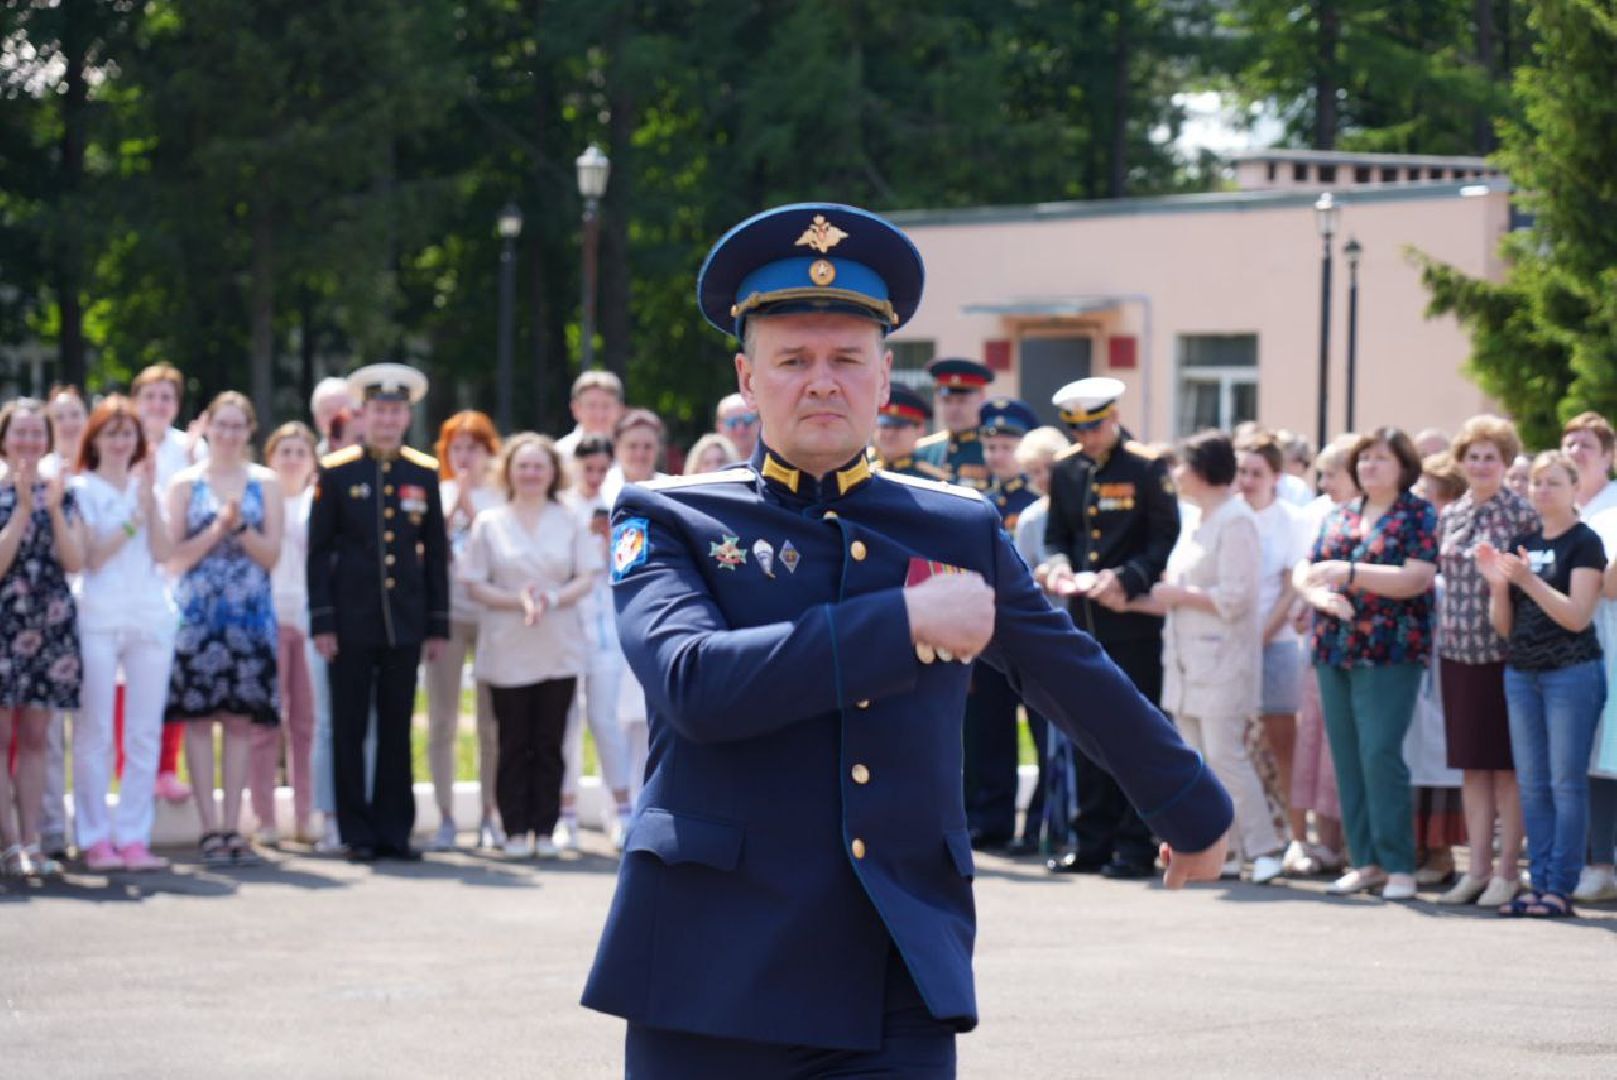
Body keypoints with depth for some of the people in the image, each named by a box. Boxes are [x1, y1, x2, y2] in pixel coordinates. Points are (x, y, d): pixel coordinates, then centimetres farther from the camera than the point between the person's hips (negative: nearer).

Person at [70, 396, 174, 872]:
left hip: (151, 618, 4)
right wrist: (135, 516, -9)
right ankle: (95, 839, -2)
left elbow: (164, 552, 3)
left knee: (145, 733, 2)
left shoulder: (148, 487, 16)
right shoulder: (82, 489, 5)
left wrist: (150, 500, -6)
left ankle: (133, 837, 5)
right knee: (94, 733, -6)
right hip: (98, 616, -4)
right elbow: (91, 556, -6)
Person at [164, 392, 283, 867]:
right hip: (197, 610, -1)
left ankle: (233, 827, 5)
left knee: (241, 720, 1)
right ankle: (210, 828, -1)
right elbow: (174, 557, 0)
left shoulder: (265, 483, 9)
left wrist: (240, 528, -11)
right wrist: (217, 529, -12)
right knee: (198, 718, -4)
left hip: (250, 612, 1)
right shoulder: (186, 483, 5)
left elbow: (271, 555, 4)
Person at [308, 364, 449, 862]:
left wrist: (438, 625, 6)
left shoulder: (424, 474, 8)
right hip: (351, 624, -2)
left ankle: (394, 829, 11)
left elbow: (436, 554, 10)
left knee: (398, 731, 5)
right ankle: (357, 833, 8)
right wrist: (322, 622, -5)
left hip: (404, 623, 2)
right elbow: (318, 551, 1)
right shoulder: (336, 472, 1)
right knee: (349, 730, 2)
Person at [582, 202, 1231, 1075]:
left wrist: (1195, 814, 38)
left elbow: (1083, 685, 27)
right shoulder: (669, 522, 3)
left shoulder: (961, 531, 12)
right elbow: (696, 684, -17)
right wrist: (906, 620, -17)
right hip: (713, 981, -1)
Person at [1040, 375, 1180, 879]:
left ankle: (1135, 846, 3)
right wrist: (1058, 565, -5)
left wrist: (1126, 579, -21)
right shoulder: (1064, 470, 10)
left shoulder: (1148, 467, -6)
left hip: (1133, 624, -5)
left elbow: (1166, 540, -8)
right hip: (1082, 620, 5)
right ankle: (1094, 842, 15)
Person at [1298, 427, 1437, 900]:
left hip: (1389, 652, -6)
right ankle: (1365, 861, 10)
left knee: (1380, 754, -13)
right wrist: (1320, 593, -9)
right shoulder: (1338, 517, 17)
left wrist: (1349, 572, -17)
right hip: (1334, 652, 6)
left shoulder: (1418, 515, 0)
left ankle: (1398, 866, -8)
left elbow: (1416, 578, -12)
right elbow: (1306, 574, 14)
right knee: (1347, 757, 5)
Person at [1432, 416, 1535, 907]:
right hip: (1458, 650, 5)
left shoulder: (1523, 515, -5)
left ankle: (1506, 871, 3)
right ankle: (1478, 867, 14)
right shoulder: (1449, 517, 11)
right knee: (1472, 765, 8)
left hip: (1506, 653, -5)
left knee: (1507, 765, -1)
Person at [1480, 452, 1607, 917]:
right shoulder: (1521, 543, 13)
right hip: (1521, 672, 6)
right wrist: (1497, 583, -5)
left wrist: (1528, 580, -21)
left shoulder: (1584, 542, -4)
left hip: (1571, 672, -6)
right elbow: (1504, 625, 13)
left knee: (1566, 782, -6)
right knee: (1532, 785, 5)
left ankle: (1561, 888, -6)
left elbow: (1577, 615, -13)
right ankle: (1540, 883, 8)